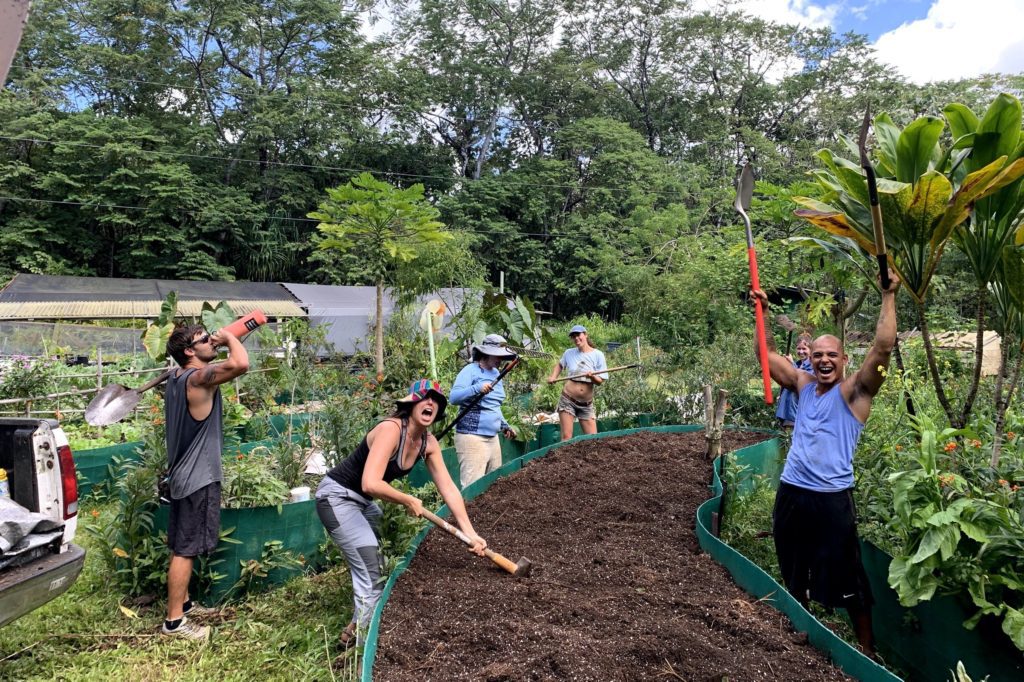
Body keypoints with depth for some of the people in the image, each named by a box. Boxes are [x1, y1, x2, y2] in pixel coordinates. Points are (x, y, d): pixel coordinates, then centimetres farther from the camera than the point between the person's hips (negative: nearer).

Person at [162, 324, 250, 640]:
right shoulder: (199, 377, -22)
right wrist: (229, 336, -19)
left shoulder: (176, 377, 8)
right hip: (198, 479, -10)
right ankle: (174, 621, 8)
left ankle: (183, 603, 33)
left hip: (183, 475, 10)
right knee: (185, 551, -1)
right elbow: (241, 364, -38)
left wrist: (222, 341, 8)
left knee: (181, 547, 19)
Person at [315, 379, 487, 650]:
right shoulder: (391, 429, -29)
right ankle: (360, 638, 5)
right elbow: (371, 484, -38)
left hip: (364, 501, 9)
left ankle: (358, 630, 38)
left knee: (382, 566, 17)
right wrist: (409, 501, -22)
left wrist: (470, 533, -5)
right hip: (337, 496, -9)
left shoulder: (428, 443, -4)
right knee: (371, 571, -12)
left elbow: (448, 488, -1)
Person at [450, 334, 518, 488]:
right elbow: (454, 397, -20)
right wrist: (477, 388, -32)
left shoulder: (496, 373, 16)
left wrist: (505, 425, 23)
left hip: (493, 437, 9)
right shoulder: (471, 370, -8)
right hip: (472, 437, -8)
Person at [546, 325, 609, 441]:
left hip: (587, 404, 0)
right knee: (566, 438, -5)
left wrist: (592, 377, -26)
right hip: (568, 401, 0)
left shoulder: (598, 355, -4)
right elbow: (559, 364, 24)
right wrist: (553, 377, 7)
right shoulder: (569, 353, 2)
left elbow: (600, 381, -5)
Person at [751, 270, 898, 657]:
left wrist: (889, 296, -22)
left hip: (832, 498, -5)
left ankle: (867, 648, 23)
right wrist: (763, 311, 8)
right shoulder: (803, 386, 8)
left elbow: (883, 348, -20)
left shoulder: (854, 391, -7)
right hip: (790, 492, 5)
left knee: (847, 580, 5)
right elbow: (767, 354, 14)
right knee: (794, 573, 19)